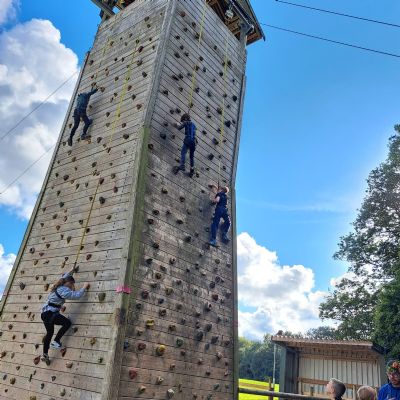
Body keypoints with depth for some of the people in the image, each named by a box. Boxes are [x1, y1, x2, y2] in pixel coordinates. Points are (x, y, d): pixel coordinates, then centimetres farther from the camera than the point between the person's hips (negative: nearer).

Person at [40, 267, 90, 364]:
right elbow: (77, 295, -20)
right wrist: (84, 287, -7)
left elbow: (64, 278, 33)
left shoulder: (59, 287, 12)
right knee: (67, 323, -3)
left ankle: (45, 355, 26)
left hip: (45, 313, 10)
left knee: (49, 333, 19)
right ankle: (56, 341, 0)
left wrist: (71, 272, 41)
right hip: (51, 313, -10)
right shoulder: (64, 290, -16)